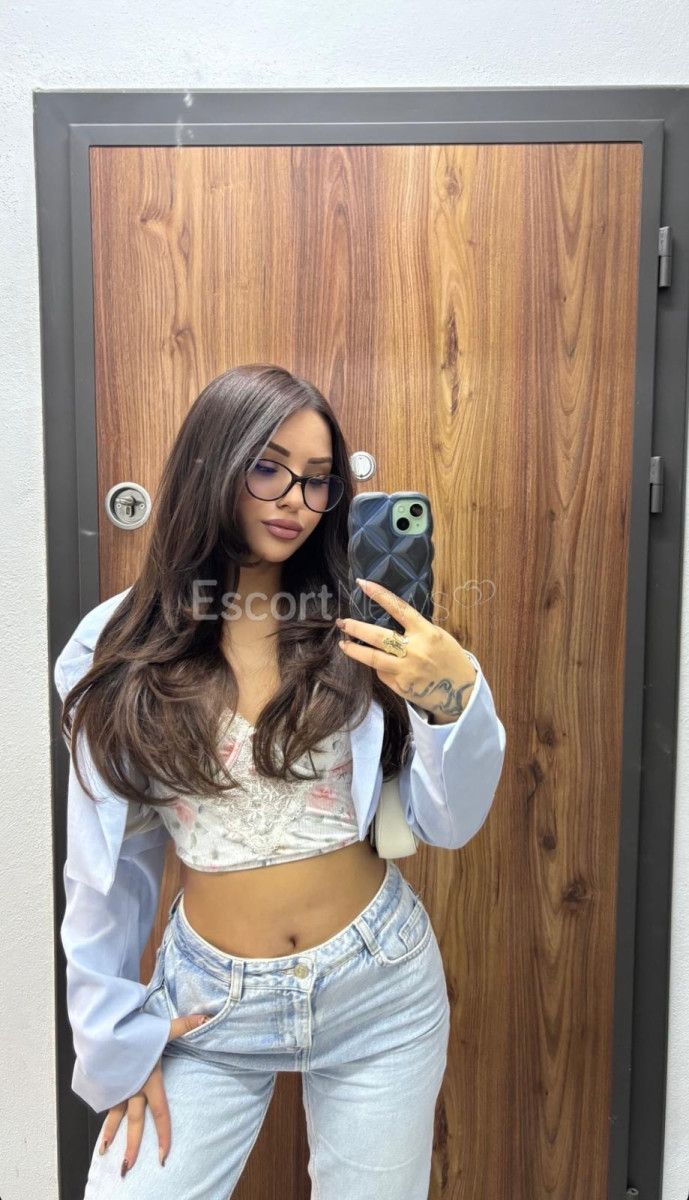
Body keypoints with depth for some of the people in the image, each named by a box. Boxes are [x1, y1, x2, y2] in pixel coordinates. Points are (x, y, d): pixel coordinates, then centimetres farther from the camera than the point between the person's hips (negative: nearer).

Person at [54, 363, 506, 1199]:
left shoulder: (355, 635, -9)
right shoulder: (118, 650, -7)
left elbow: (447, 825, -7)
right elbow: (105, 859, 2)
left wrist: (459, 698, -25)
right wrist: (118, 1033, 4)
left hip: (378, 987, 0)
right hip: (209, 1005, 1)